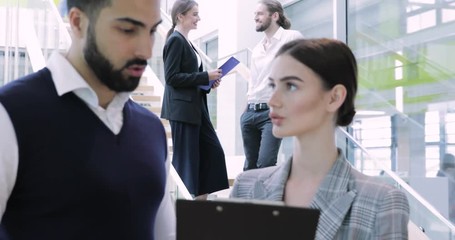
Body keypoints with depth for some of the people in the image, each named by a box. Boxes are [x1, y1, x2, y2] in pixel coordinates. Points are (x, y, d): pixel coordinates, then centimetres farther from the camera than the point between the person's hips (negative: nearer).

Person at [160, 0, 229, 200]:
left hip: (195, 107, 10)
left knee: (213, 151, 9)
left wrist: (208, 82, 5)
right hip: (182, 109, -10)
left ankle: (201, 199, 16)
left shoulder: (186, 42, 16)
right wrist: (205, 76, -18)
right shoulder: (175, 41, -12)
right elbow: (172, 77, -19)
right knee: (185, 157, -1)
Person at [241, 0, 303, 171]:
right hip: (250, 112, 7)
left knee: (265, 164, -18)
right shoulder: (257, 49, 18)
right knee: (250, 166, 9)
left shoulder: (292, 38, -1)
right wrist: (246, 109, 16)